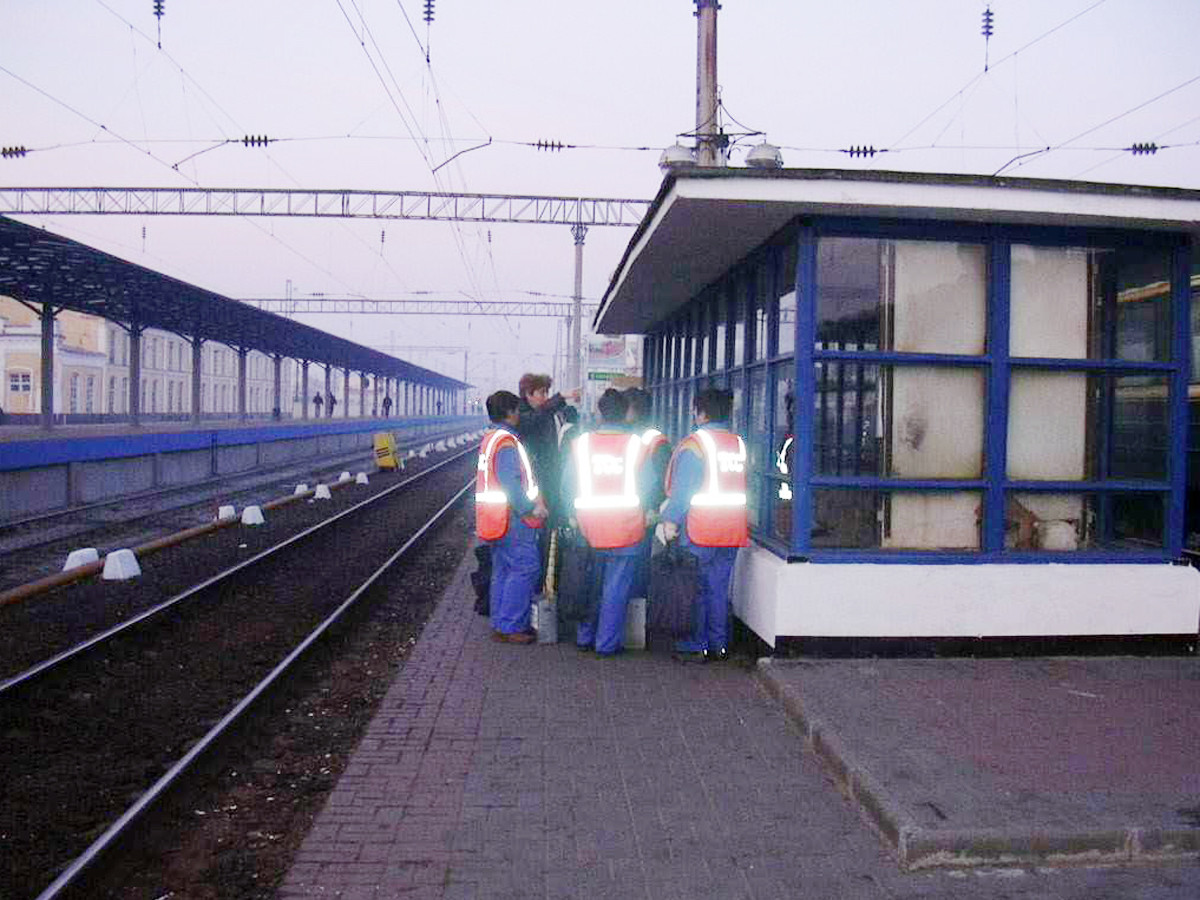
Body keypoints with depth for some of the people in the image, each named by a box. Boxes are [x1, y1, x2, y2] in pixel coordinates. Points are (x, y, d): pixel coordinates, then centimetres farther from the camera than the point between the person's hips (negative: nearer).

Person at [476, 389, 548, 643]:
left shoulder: (489, 439, 16)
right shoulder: (506, 442, -16)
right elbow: (511, 483, -23)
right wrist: (532, 508, -17)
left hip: (496, 518, 10)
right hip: (512, 518, -10)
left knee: (502, 570, 14)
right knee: (525, 567, -8)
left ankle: (500, 624, 19)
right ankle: (509, 627, -8)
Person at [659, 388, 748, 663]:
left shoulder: (693, 444, -12)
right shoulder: (739, 443, 8)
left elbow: (682, 489, -14)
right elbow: (741, 488, 13)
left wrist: (670, 520, -7)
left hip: (698, 531, -6)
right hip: (732, 533, 6)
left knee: (694, 589, 4)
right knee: (719, 590, 13)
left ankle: (696, 646, 8)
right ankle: (719, 645, 18)